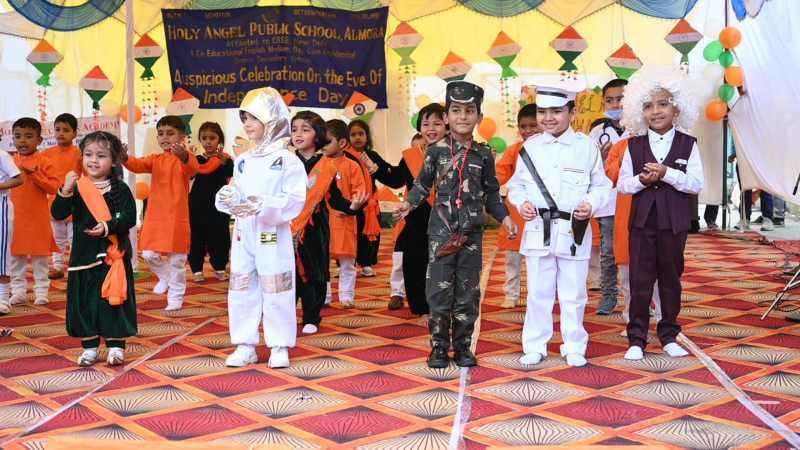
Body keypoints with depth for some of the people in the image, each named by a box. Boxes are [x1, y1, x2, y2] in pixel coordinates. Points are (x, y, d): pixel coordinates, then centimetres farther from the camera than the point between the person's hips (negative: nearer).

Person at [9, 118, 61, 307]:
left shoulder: (43, 162, -4)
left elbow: (54, 187, -11)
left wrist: (35, 173, -19)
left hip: (38, 219, -3)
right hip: (15, 218, 3)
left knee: (40, 257, 5)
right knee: (16, 257, 8)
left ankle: (41, 291, 13)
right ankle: (18, 291, 17)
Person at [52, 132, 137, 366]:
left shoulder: (120, 189, -2)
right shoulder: (77, 188, 2)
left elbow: (129, 217, -6)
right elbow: (58, 214, -6)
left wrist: (109, 227, -22)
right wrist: (65, 191, -21)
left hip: (114, 254, -2)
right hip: (84, 255, 2)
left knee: (114, 299, 3)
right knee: (84, 301, 7)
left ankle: (115, 345, 15)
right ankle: (89, 346, 20)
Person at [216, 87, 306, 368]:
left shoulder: (287, 160, -8)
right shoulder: (242, 161, 12)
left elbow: (295, 201, -15)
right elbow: (235, 193, 12)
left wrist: (264, 204, -26)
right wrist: (228, 199, -11)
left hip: (273, 235, -6)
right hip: (243, 233, 6)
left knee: (276, 291, 0)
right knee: (241, 290, 8)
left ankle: (280, 346, 13)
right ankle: (246, 345, 18)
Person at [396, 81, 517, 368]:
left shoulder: (484, 154, 4)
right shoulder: (437, 150, 0)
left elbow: (491, 193, 11)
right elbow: (423, 183, 7)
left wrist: (504, 217, 1)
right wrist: (409, 203, -8)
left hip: (472, 231, 2)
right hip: (442, 229, -2)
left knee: (468, 291, 7)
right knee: (439, 290, 0)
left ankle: (462, 347, 18)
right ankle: (439, 347, 11)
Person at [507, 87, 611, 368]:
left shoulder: (587, 147, 1)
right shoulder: (530, 147, 6)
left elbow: (601, 186, 4)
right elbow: (517, 184, 10)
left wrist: (591, 204, -15)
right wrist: (521, 202, -9)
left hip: (573, 231, -1)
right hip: (537, 229, 2)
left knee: (573, 294, 7)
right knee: (538, 292, 8)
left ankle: (574, 348, 20)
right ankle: (535, 346, 20)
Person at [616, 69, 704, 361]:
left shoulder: (688, 144, 0)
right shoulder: (634, 145, 3)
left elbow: (697, 184, -7)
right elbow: (622, 184, 2)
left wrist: (667, 174, -20)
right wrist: (642, 180, -17)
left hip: (674, 222, 0)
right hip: (643, 220, 0)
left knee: (671, 279, 11)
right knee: (640, 280, 2)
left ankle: (669, 336, 23)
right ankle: (637, 339, 9)